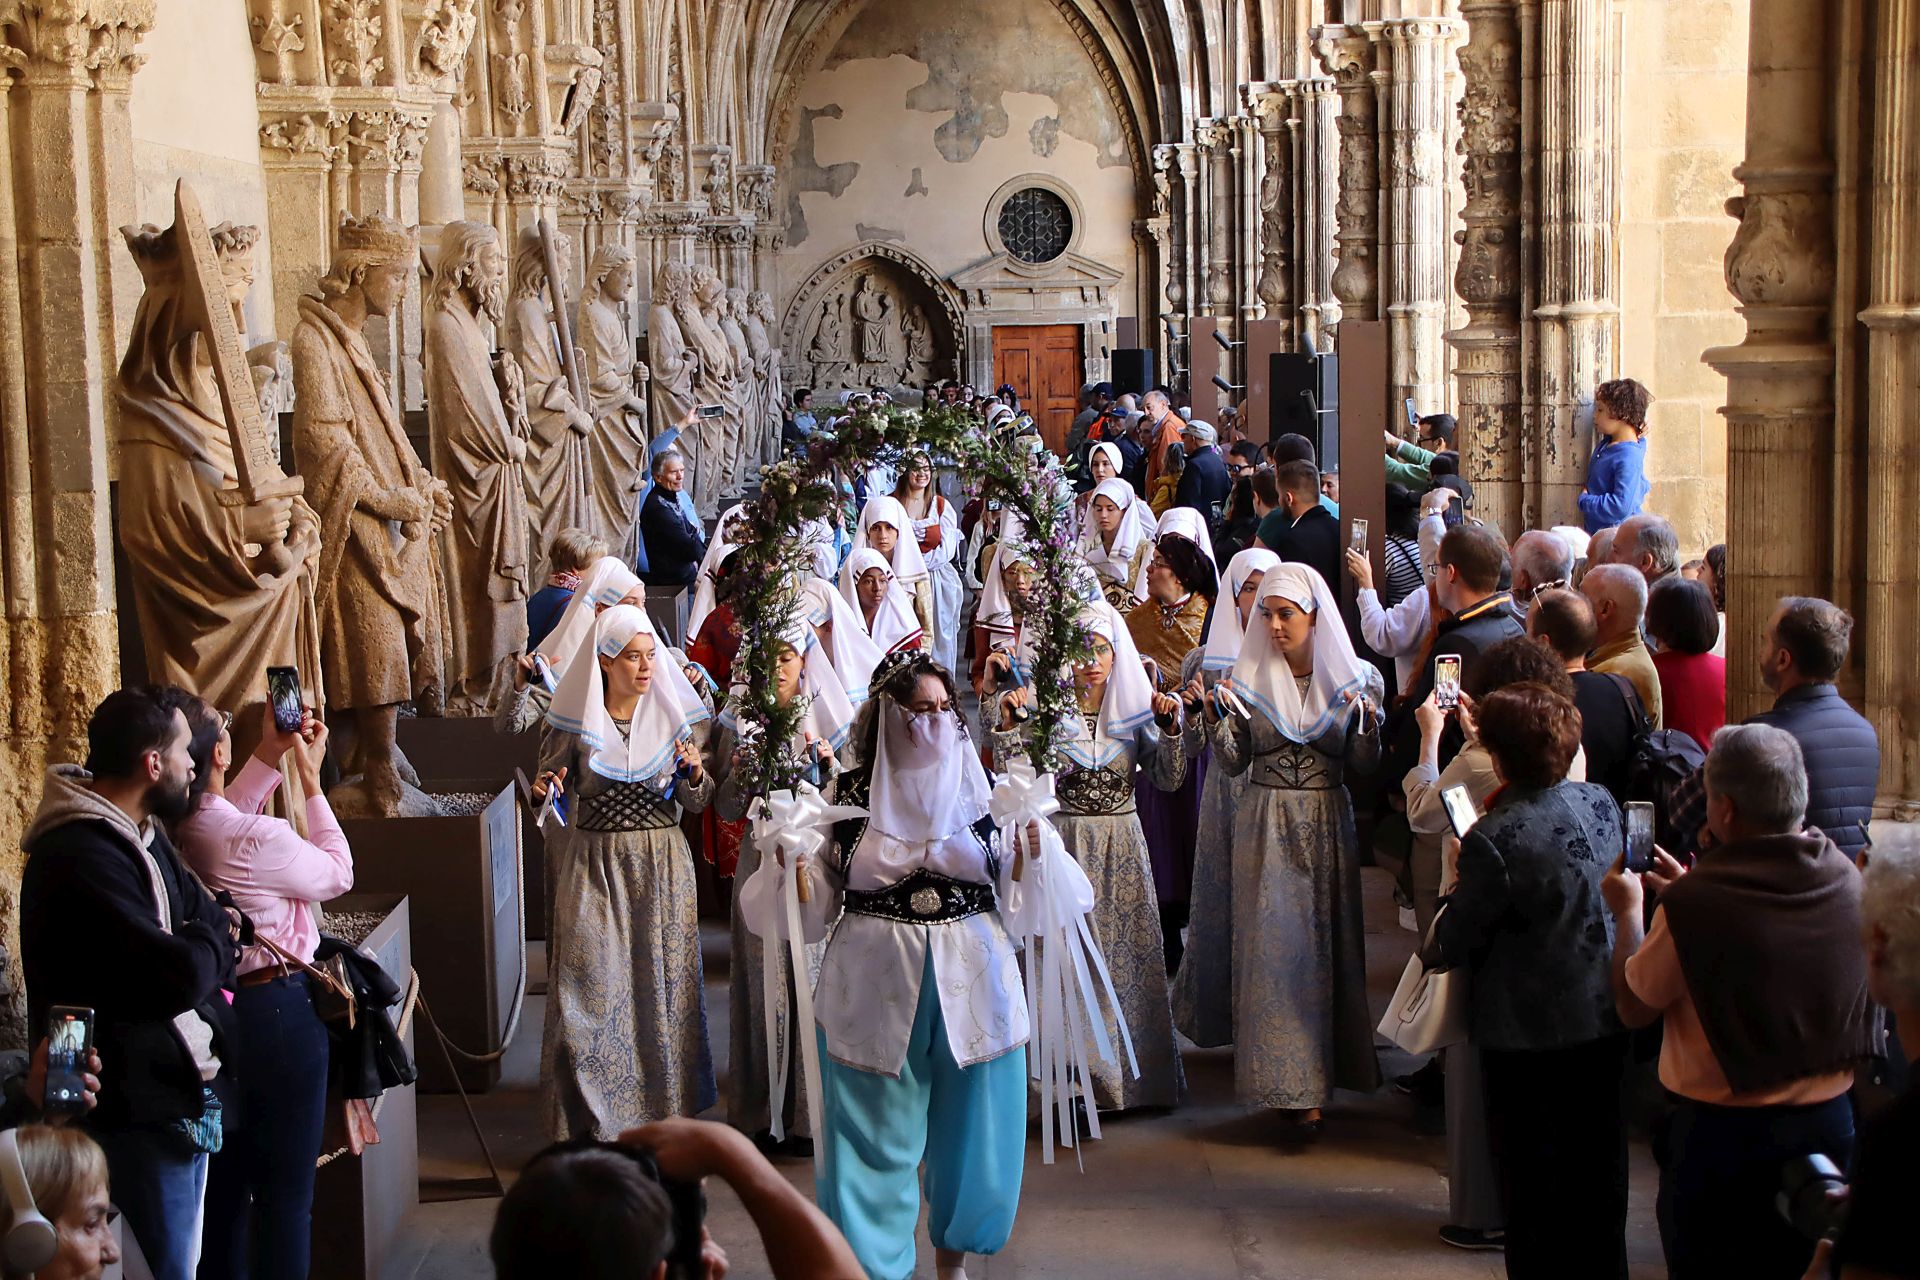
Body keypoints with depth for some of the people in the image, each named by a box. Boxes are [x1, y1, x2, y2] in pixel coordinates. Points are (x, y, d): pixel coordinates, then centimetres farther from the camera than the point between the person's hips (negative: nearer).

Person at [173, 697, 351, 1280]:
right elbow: (338, 875, -6)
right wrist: (309, 779, -1)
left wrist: (269, 756, 17)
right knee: (286, 1190, 6)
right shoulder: (259, 839, -26)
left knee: (222, 1181, 21)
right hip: (275, 1013, -7)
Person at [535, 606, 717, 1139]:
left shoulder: (672, 715, 2)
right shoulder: (574, 720, -4)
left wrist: (694, 774, -17)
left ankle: (664, 1108, 19)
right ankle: (592, 1119, 9)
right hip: (595, 865, -2)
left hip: (662, 866, 2)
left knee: (661, 983, 5)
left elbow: (696, 802, 4)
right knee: (593, 988, -3)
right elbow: (551, 785, 4)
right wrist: (544, 790, -19)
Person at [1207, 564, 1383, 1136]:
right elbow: (1233, 763, -1)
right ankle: (1292, 1086, 0)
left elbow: (1361, 765, 0)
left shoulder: (1352, 677, 1)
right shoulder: (1246, 677, 0)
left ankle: (1328, 1064, 21)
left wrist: (1367, 720, -17)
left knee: (1329, 943, 6)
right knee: (1275, 947, -4)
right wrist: (1214, 719, -17)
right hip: (1267, 827, -1)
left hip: (1328, 825, 1)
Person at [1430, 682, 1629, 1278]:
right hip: (1605, 1020, 6)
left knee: (1532, 1184, 10)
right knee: (1598, 1170, 20)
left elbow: (1448, 946, -18)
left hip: (1527, 1037, -6)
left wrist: (1459, 877, -2)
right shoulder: (1600, 803, -5)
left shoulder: (1493, 840, -25)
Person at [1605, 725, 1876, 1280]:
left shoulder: (1694, 904, -24)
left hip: (1720, 1135, -5)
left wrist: (1628, 910, 6)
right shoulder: (1847, 881, -8)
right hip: (1830, 1123, 5)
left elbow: (1634, 1007, -9)